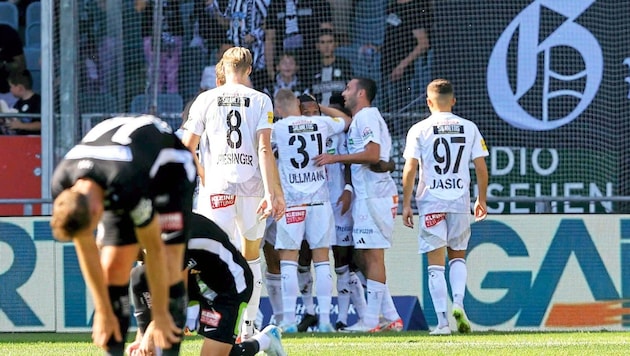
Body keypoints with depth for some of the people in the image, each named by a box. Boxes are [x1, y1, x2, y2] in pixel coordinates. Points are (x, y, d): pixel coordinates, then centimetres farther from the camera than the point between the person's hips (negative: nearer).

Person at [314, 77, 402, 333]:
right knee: (366, 258, 10)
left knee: (373, 255, -9)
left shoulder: (366, 117, -9)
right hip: (365, 195, 10)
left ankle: (371, 320, -9)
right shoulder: (360, 119, 21)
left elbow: (372, 155, -20)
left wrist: (335, 158, -18)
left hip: (374, 195, -10)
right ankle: (391, 317, 11)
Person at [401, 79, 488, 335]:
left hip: (431, 201, -2)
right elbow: (481, 168, 4)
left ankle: (442, 321, -5)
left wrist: (406, 204, -1)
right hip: (460, 200, 2)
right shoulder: (469, 128, 4)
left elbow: (410, 170, -7)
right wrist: (482, 199, 16)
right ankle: (458, 303, -5)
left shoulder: (419, 130, -2)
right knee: (458, 256, 18)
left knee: (436, 263, 1)